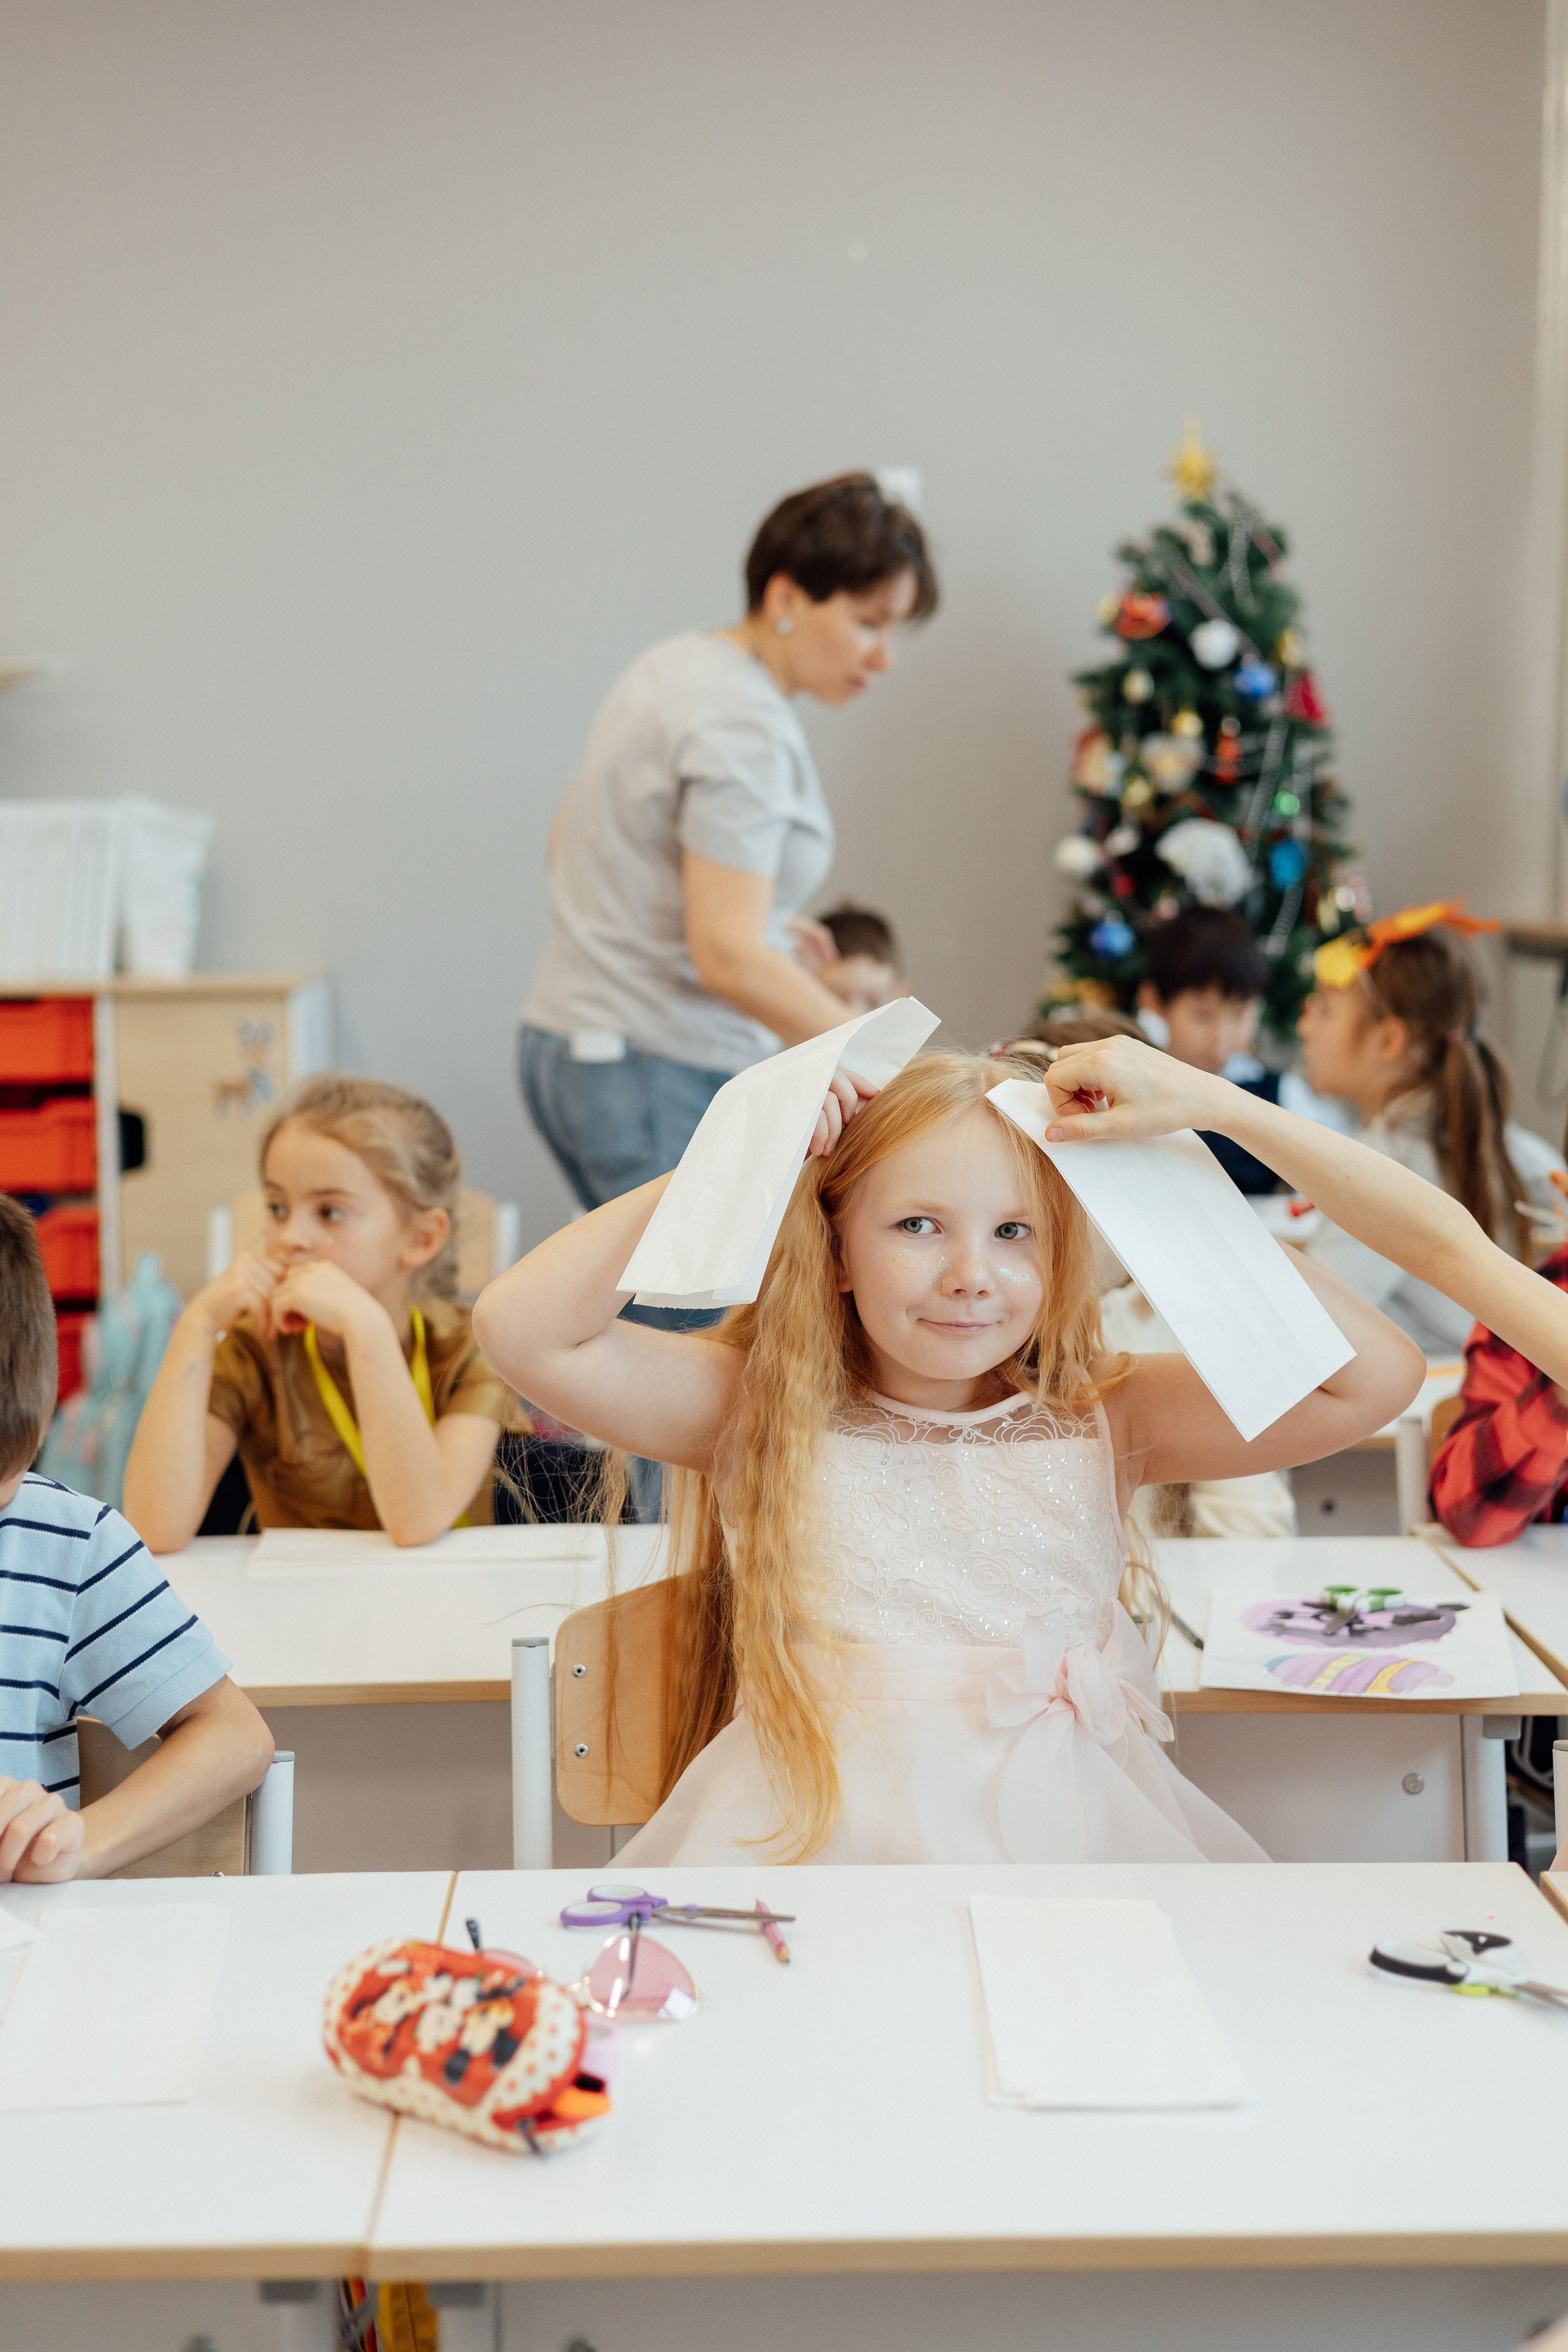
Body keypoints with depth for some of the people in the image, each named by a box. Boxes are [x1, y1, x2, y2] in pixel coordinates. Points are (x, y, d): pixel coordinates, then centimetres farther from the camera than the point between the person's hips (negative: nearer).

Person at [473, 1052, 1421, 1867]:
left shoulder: (1103, 1427, 8)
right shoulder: (759, 1416, 5)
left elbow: (1377, 1377, 1)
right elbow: (525, 1327, -7)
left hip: (1075, 1842, 1)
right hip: (817, 1846, -1)